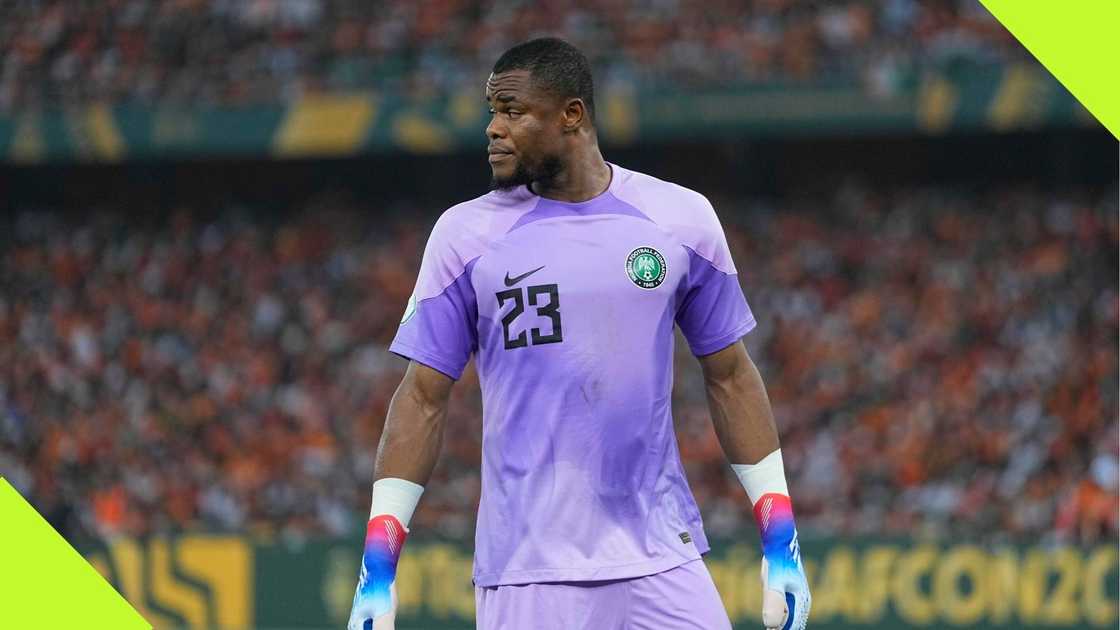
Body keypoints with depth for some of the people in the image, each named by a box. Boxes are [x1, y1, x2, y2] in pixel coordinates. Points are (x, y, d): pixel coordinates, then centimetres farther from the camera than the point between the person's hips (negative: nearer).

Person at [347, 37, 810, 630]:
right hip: (525, 574, -1)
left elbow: (730, 377, 11)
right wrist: (377, 567, -3)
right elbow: (423, 397, 4)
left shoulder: (681, 219, 4)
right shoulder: (466, 234, 2)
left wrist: (780, 542, 7)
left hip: (662, 560, 1)